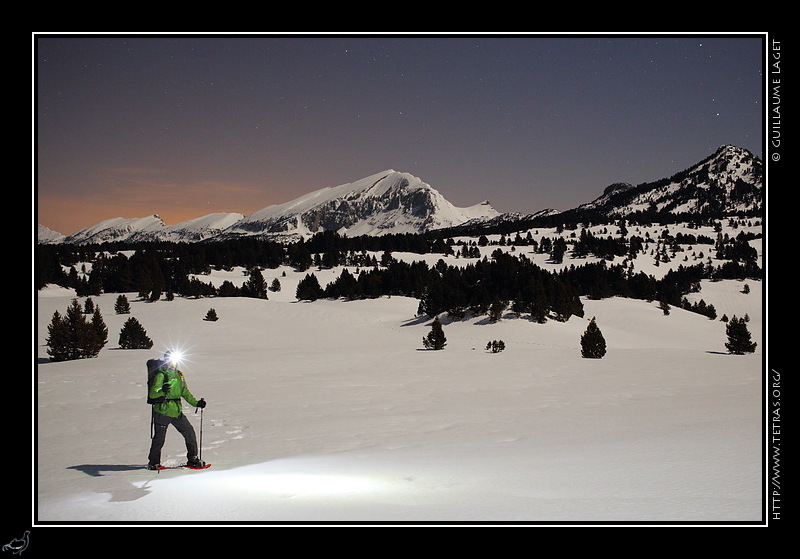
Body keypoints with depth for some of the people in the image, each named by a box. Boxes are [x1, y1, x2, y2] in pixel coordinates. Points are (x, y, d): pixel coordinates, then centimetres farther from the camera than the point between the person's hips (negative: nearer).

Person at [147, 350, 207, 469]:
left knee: (190, 432, 2)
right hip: (163, 412, -6)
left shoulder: (179, 374, 12)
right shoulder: (161, 375, -9)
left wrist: (196, 403, 14)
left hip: (177, 411, 6)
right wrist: (162, 391, -39)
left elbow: (185, 392, 22)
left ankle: (192, 459, 13)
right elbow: (152, 394, -19)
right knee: (159, 438, 1)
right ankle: (153, 462, 17)